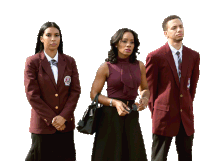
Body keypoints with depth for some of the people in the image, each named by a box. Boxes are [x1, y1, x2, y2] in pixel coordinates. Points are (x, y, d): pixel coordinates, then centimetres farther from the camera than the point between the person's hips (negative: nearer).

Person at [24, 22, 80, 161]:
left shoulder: (69, 62, 7)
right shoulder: (32, 62, -2)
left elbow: (75, 91, 3)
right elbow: (32, 95, -7)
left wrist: (63, 116, -9)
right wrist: (51, 119, -11)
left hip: (66, 124, 3)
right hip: (42, 124, -3)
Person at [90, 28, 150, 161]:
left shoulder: (139, 66, 5)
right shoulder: (106, 67, -5)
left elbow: (145, 89, 19)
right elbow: (94, 94, -3)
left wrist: (145, 98, -4)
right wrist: (114, 102, -17)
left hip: (131, 116, 3)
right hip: (111, 115, -3)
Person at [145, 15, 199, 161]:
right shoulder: (155, 57, -8)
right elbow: (150, 89, -2)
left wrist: (188, 105, 10)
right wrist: (155, 112, 1)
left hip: (186, 116, 4)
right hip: (165, 115, -4)